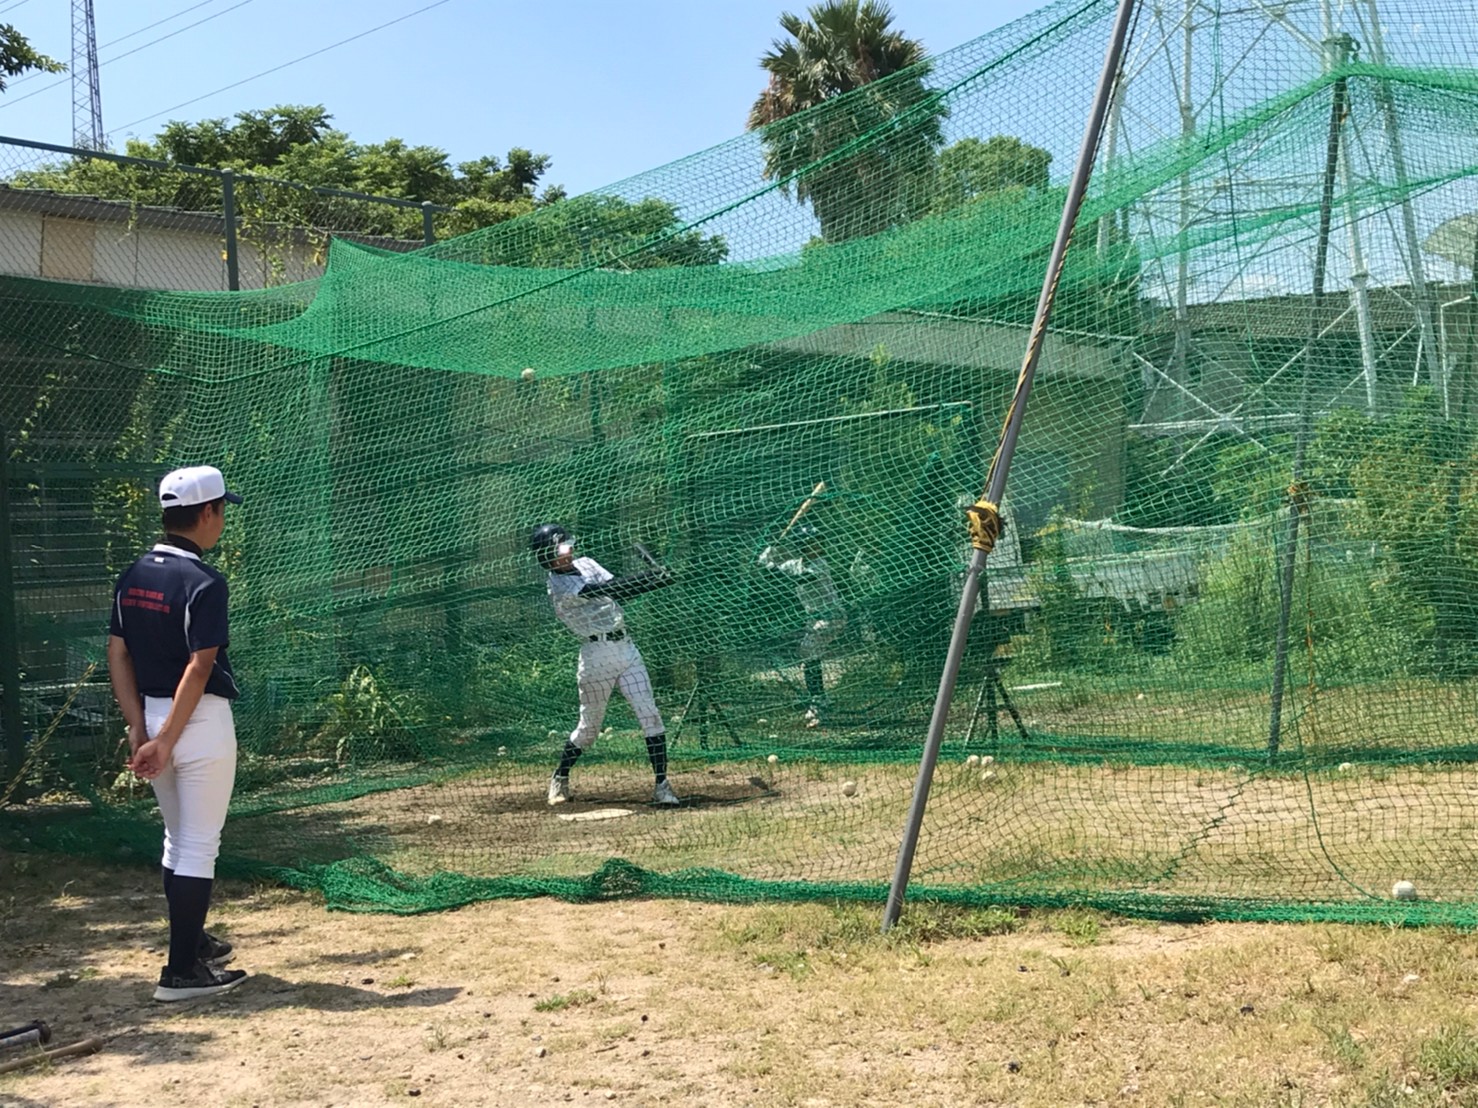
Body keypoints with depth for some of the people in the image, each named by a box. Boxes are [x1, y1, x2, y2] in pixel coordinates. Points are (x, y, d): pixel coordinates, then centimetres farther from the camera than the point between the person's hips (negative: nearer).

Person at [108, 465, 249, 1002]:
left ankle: (193, 943, 34)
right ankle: (183, 971, 2)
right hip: (199, 720, -8)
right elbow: (198, 667, -21)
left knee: (178, 839, 21)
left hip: (151, 718, 8)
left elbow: (117, 655, 5)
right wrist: (166, 742, -18)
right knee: (199, 846, 0)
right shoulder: (203, 581, -16)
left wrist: (139, 729, 2)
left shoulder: (133, 576, 7)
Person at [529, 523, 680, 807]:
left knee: (650, 715, -4)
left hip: (625, 647, 6)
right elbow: (604, 590, -23)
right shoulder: (559, 585, -12)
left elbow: (619, 592, 6)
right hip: (596, 654, -6)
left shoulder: (585, 563, 12)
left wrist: (657, 581, -10)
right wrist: (649, 577, -27)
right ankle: (560, 777, 30)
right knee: (589, 727, 7)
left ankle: (662, 784, -2)